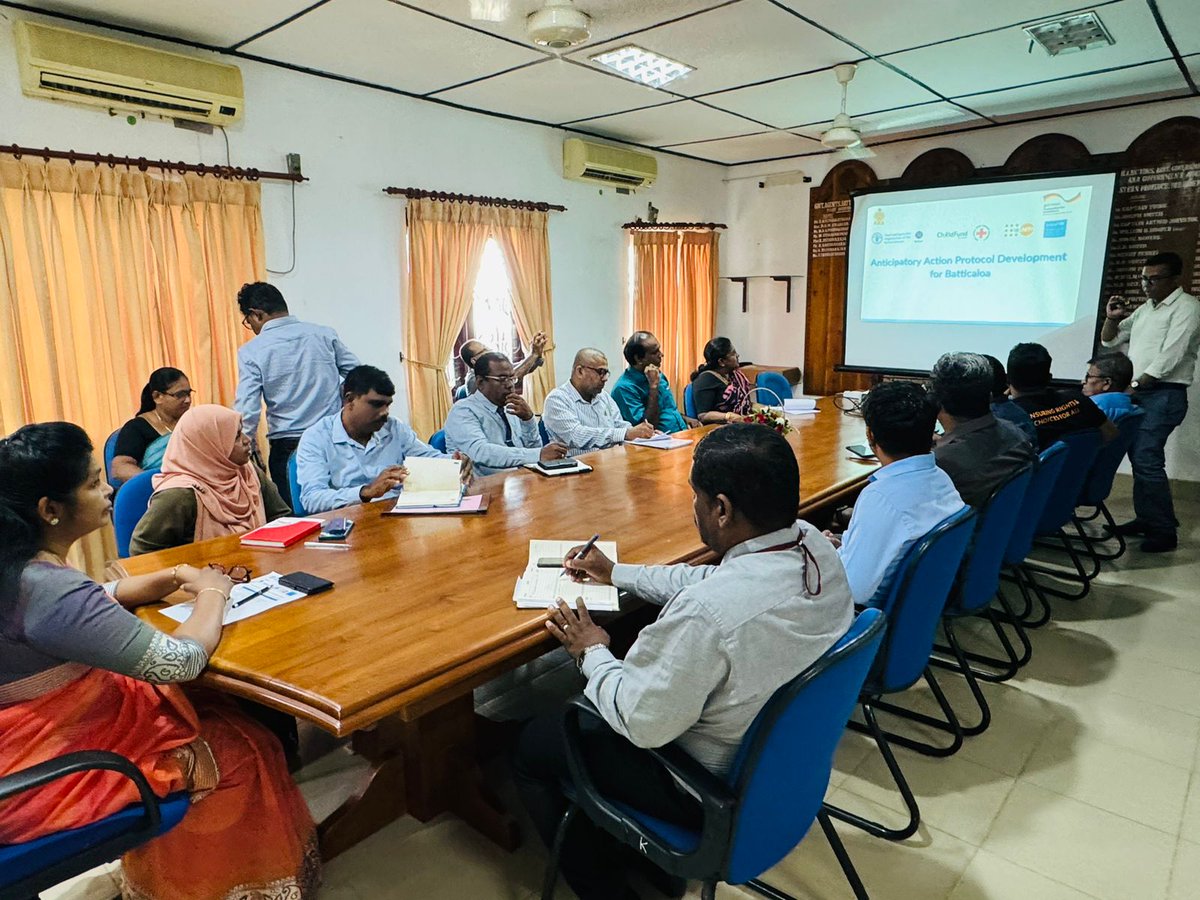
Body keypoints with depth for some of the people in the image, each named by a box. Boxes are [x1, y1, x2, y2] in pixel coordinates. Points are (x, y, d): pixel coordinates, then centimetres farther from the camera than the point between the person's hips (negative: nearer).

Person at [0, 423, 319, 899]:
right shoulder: (50, 592, -32)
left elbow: (100, 599, 16)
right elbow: (180, 661, -29)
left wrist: (173, 578, 2)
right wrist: (212, 593, -11)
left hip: (47, 733, 9)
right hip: (48, 773, -9)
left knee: (215, 707, 17)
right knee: (246, 748, 2)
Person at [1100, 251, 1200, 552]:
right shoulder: (1145, 309, 17)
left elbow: (1171, 355, -17)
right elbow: (1109, 341, 23)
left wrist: (1135, 385, -19)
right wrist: (1112, 318, 4)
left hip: (1164, 394, -8)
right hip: (1137, 392, 8)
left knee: (1147, 459, -15)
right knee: (1139, 457, 9)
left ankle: (1165, 530, -9)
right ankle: (1146, 518, 19)